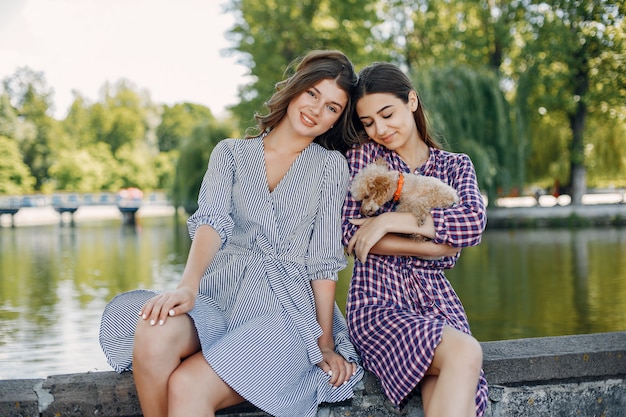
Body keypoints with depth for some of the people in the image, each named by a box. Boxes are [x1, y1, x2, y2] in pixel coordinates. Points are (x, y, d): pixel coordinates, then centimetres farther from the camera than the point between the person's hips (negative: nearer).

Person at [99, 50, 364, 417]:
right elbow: (212, 220, -5)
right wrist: (188, 285, -24)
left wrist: (326, 342, 0)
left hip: (286, 307, -2)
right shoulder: (231, 153, 13)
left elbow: (325, 258, 5)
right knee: (152, 334, -33)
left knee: (187, 387, -29)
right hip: (222, 293, 3)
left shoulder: (331, 165, 9)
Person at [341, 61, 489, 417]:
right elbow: (352, 234, -4)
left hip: (436, 299, 2)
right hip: (378, 300, -2)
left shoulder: (455, 165, 15)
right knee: (465, 354, -31)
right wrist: (437, 246, -8)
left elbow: (474, 221, -6)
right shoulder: (363, 156, 9)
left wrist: (392, 220, -12)